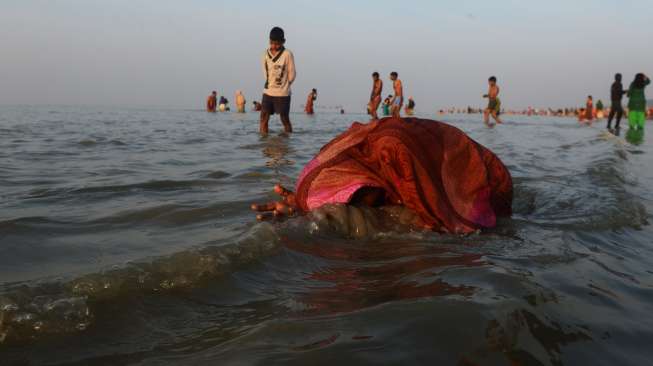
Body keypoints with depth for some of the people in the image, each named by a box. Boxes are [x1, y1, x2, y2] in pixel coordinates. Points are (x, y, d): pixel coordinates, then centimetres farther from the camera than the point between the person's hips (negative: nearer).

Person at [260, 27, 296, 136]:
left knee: (285, 119, 5)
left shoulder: (287, 54, -9)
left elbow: (292, 74, -3)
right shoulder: (266, 53, 3)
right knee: (264, 118, 0)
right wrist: (271, 84, 9)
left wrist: (284, 86, 6)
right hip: (267, 92, 4)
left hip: (282, 94, -4)